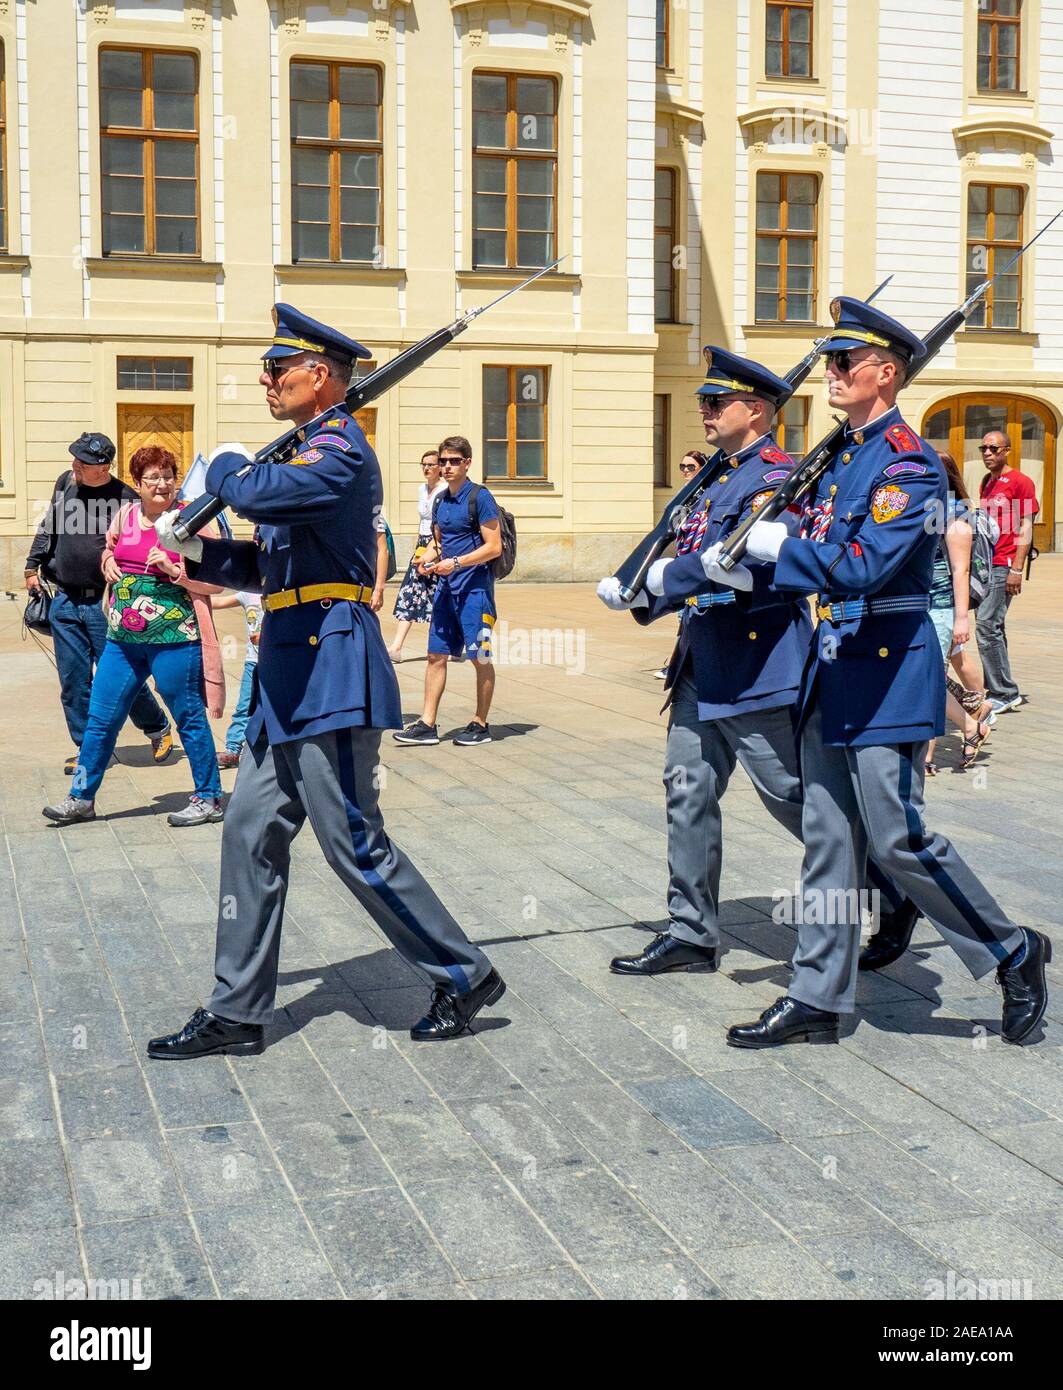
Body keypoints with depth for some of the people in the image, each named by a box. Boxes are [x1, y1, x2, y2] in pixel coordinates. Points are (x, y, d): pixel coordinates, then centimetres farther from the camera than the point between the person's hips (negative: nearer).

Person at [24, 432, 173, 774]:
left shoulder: (124, 499, -10)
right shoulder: (65, 482, 5)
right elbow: (48, 527, 20)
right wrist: (33, 565, 18)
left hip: (104, 604, -5)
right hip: (65, 603, 5)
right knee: (73, 682, 6)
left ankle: (158, 728, 23)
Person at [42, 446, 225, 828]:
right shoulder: (125, 515, 8)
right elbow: (108, 550, 27)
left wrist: (173, 569, -18)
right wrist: (108, 563, 6)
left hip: (174, 638, -5)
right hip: (123, 639, 5)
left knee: (189, 718, 4)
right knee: (100, 718, 9)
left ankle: (208, 798, 16)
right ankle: (81, 799, 20)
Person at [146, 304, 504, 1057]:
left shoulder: (341, 451, -13)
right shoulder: (313, 450, 19)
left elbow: (261, 495, -32)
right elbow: (266, 564, 22)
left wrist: (228, 465, -10)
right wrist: (196, 550, 8)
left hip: (331, 671, -10)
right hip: (294, 677, 10)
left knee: (355, 845, -4)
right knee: (252, 834, 10)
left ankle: (465, 975, 11)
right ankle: (237, 1013, 17)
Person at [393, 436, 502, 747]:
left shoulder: (480, 497, -9)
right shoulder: (440, 501, 13)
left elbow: (494, 547, -13)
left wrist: (455, 563, -19)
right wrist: (429, 557, 3)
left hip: (475, 586, -7)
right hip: (447, 585, 7)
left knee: (480, 658, 1)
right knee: (436, 655, 5)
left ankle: (480, 725, 11)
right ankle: (427, 725, 9)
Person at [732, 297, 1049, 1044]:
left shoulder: (909, 460, -14)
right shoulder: (843, 457, 13)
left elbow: (866, 567, -24)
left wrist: (779, 546, -14)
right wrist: (752, 557, 3)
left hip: (887, 673, -9)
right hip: (835, 671, 9)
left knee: (898, 839, -5)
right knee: (828, 838, 10)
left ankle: (1014, 953, 15)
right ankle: (818, 999, 16)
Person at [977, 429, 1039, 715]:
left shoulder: (1020, 481, -5)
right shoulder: (986, 483, 18)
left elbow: (1025, 528, -10)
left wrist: (1017, 569, -16)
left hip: (1004, 566, -8)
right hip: (985, 564, 8)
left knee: (987, 625, -14)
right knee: (992, 627, 11)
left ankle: (1005, 694, -9)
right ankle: (999, 690, 18)